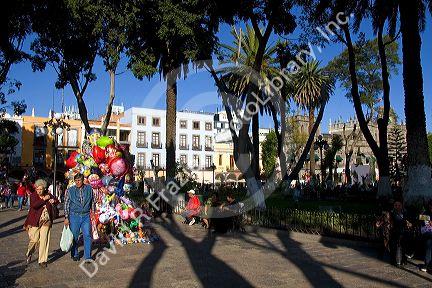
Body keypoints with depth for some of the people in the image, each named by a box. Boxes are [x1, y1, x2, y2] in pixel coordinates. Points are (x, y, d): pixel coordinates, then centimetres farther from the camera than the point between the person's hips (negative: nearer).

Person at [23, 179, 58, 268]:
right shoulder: (33, 196, -4)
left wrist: (53, 200, -4)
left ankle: (42, 260, 12)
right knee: (34, 240, 0)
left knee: (44, 241, 2)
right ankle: (29, 254, 33)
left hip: (46, 221, 2)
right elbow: (34, 205, -21)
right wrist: (44, 199, -18)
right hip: (35, 221, -2)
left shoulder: (48, 195, 5)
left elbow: (57, 201, 18)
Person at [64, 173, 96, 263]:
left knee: (87, 235, -6)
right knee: (74, 236, 7)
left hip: (86, 216, 1)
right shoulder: (70, 190, -2)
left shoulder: (89, 189, 3)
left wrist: (94, 213, 11)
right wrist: (66, 218, -1)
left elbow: (93, 202, 13)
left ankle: (88, 257, -1)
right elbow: (66, 204, 2)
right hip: (74, 216, 0)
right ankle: (75, 255, 27)